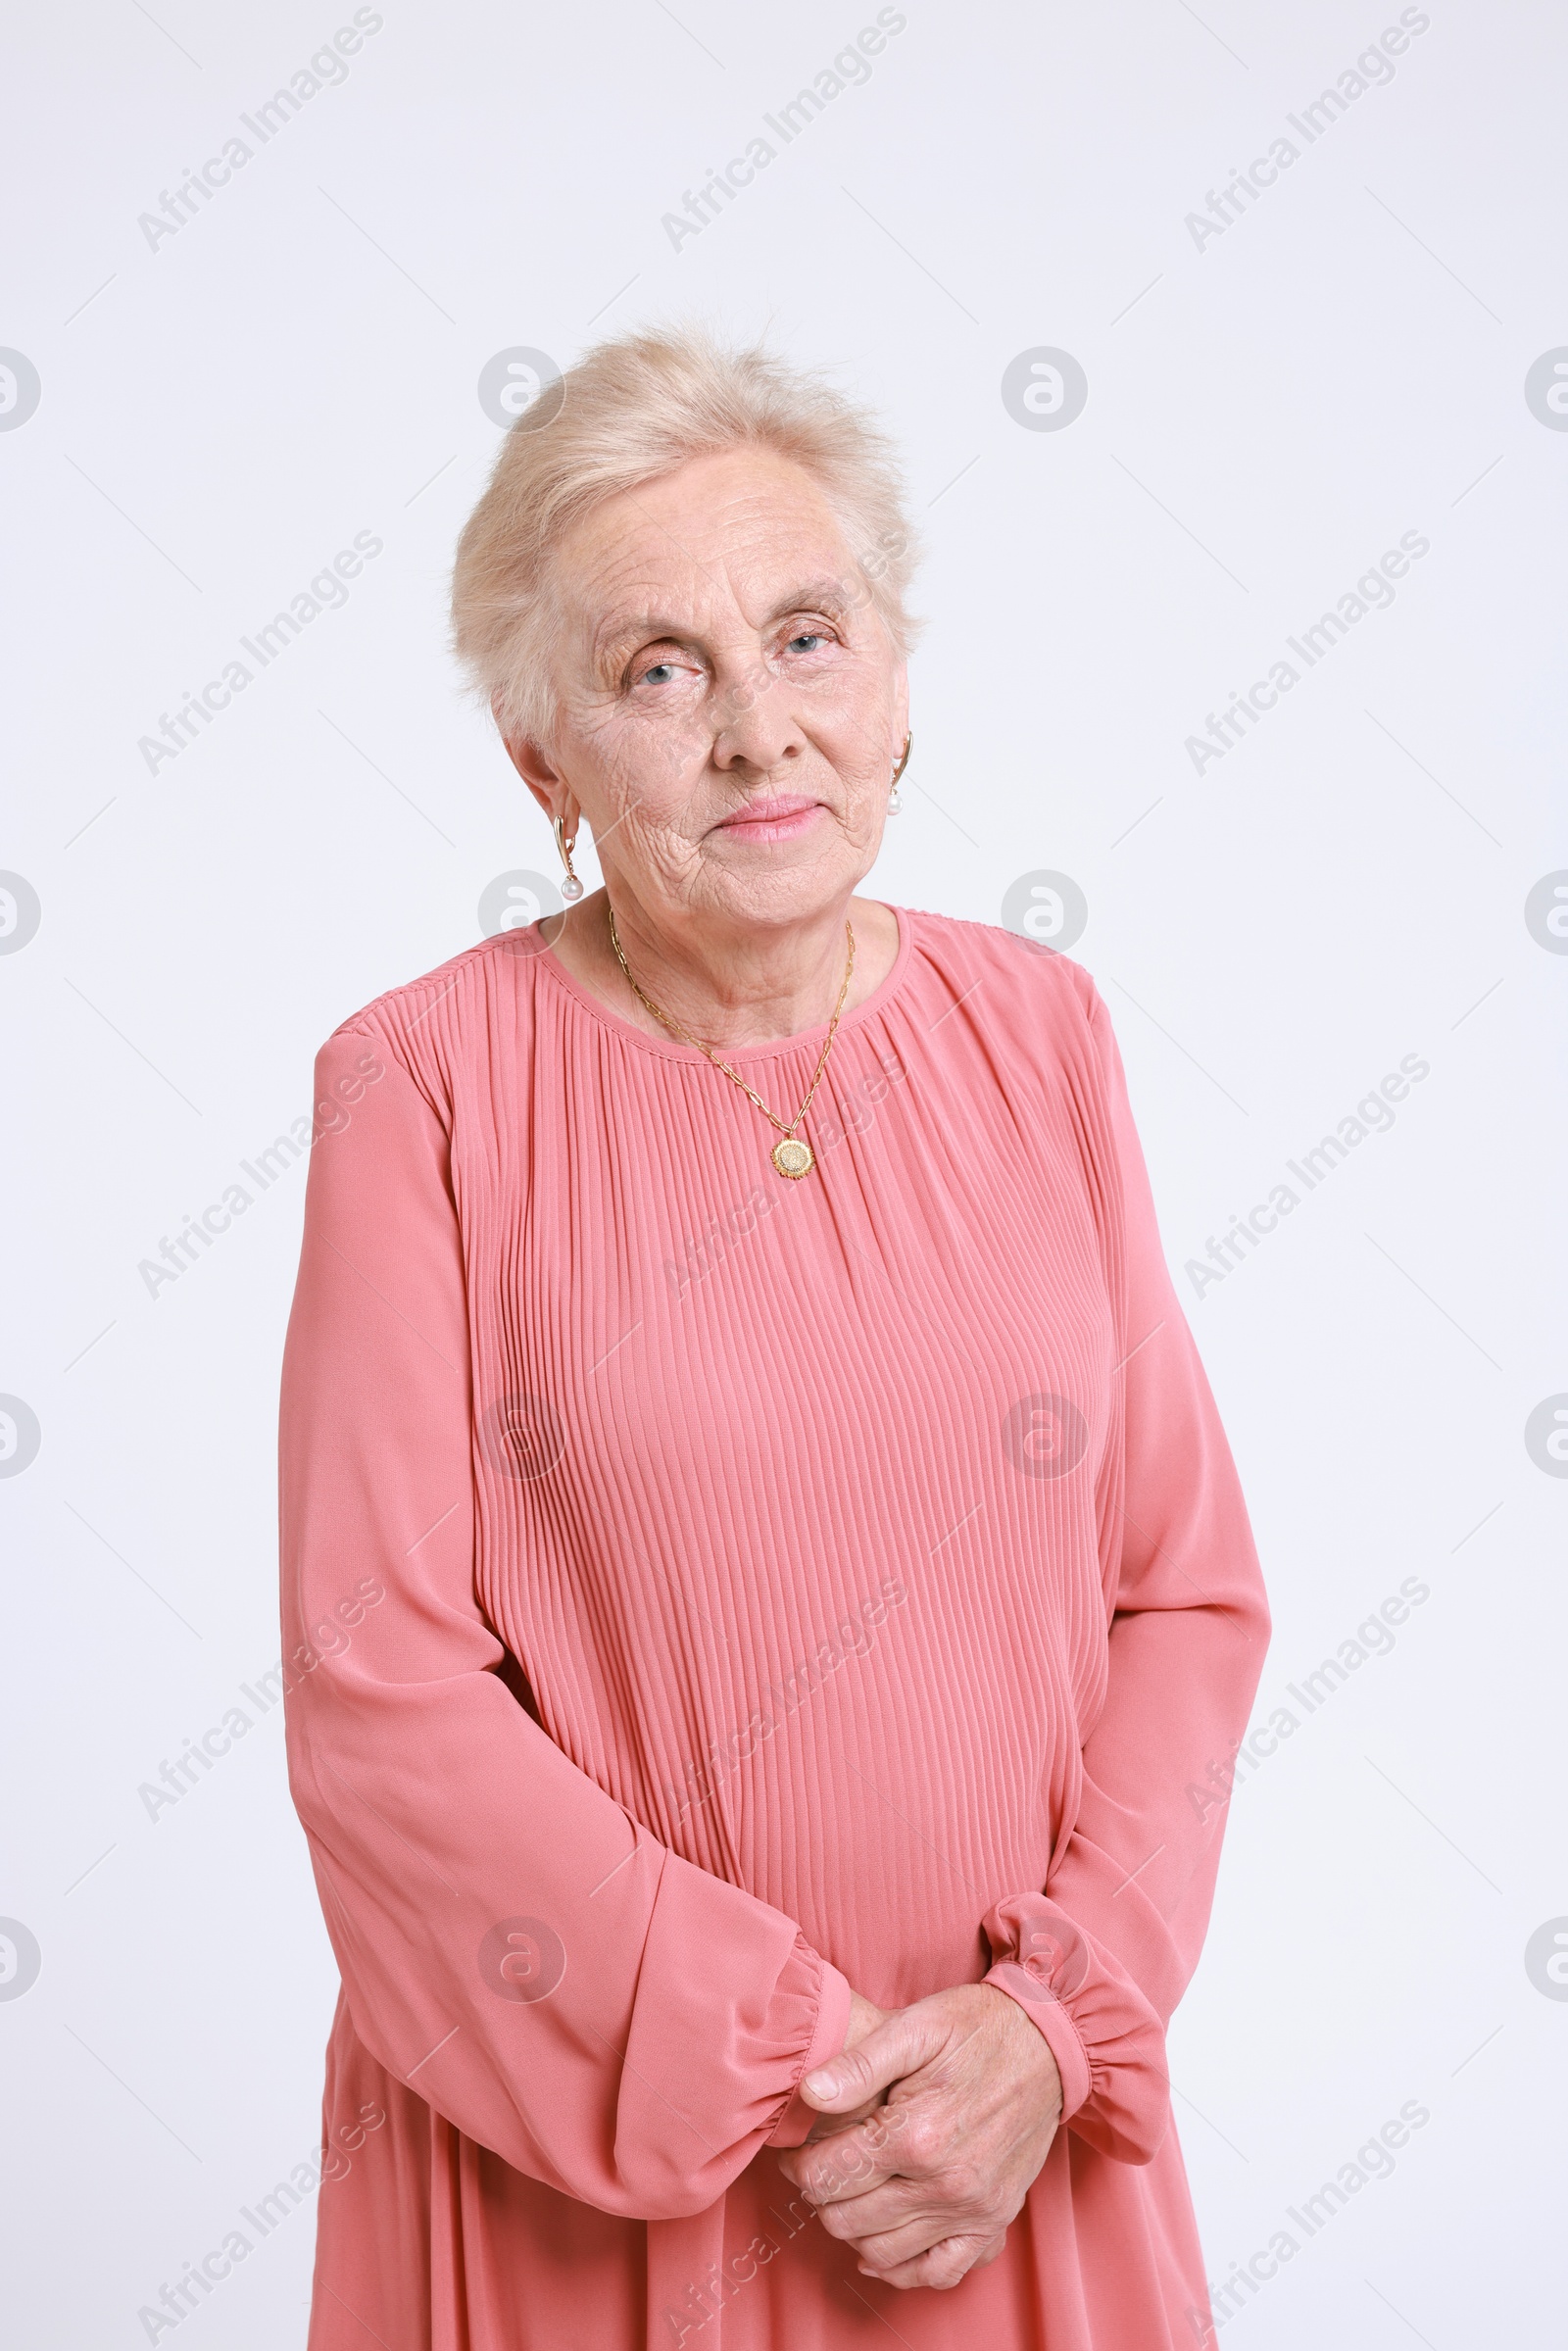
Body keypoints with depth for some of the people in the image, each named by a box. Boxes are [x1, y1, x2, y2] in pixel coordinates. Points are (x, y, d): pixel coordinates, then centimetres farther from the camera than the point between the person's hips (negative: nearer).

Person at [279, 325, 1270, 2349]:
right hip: (575, 2155, -2)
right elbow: (382, 1693, -13)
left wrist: (1053, 2020, -10)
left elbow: (1186, 1588, 1)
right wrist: (783, 2066, -13)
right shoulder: (424, 1086, -11)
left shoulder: (1030, 1030, -1)